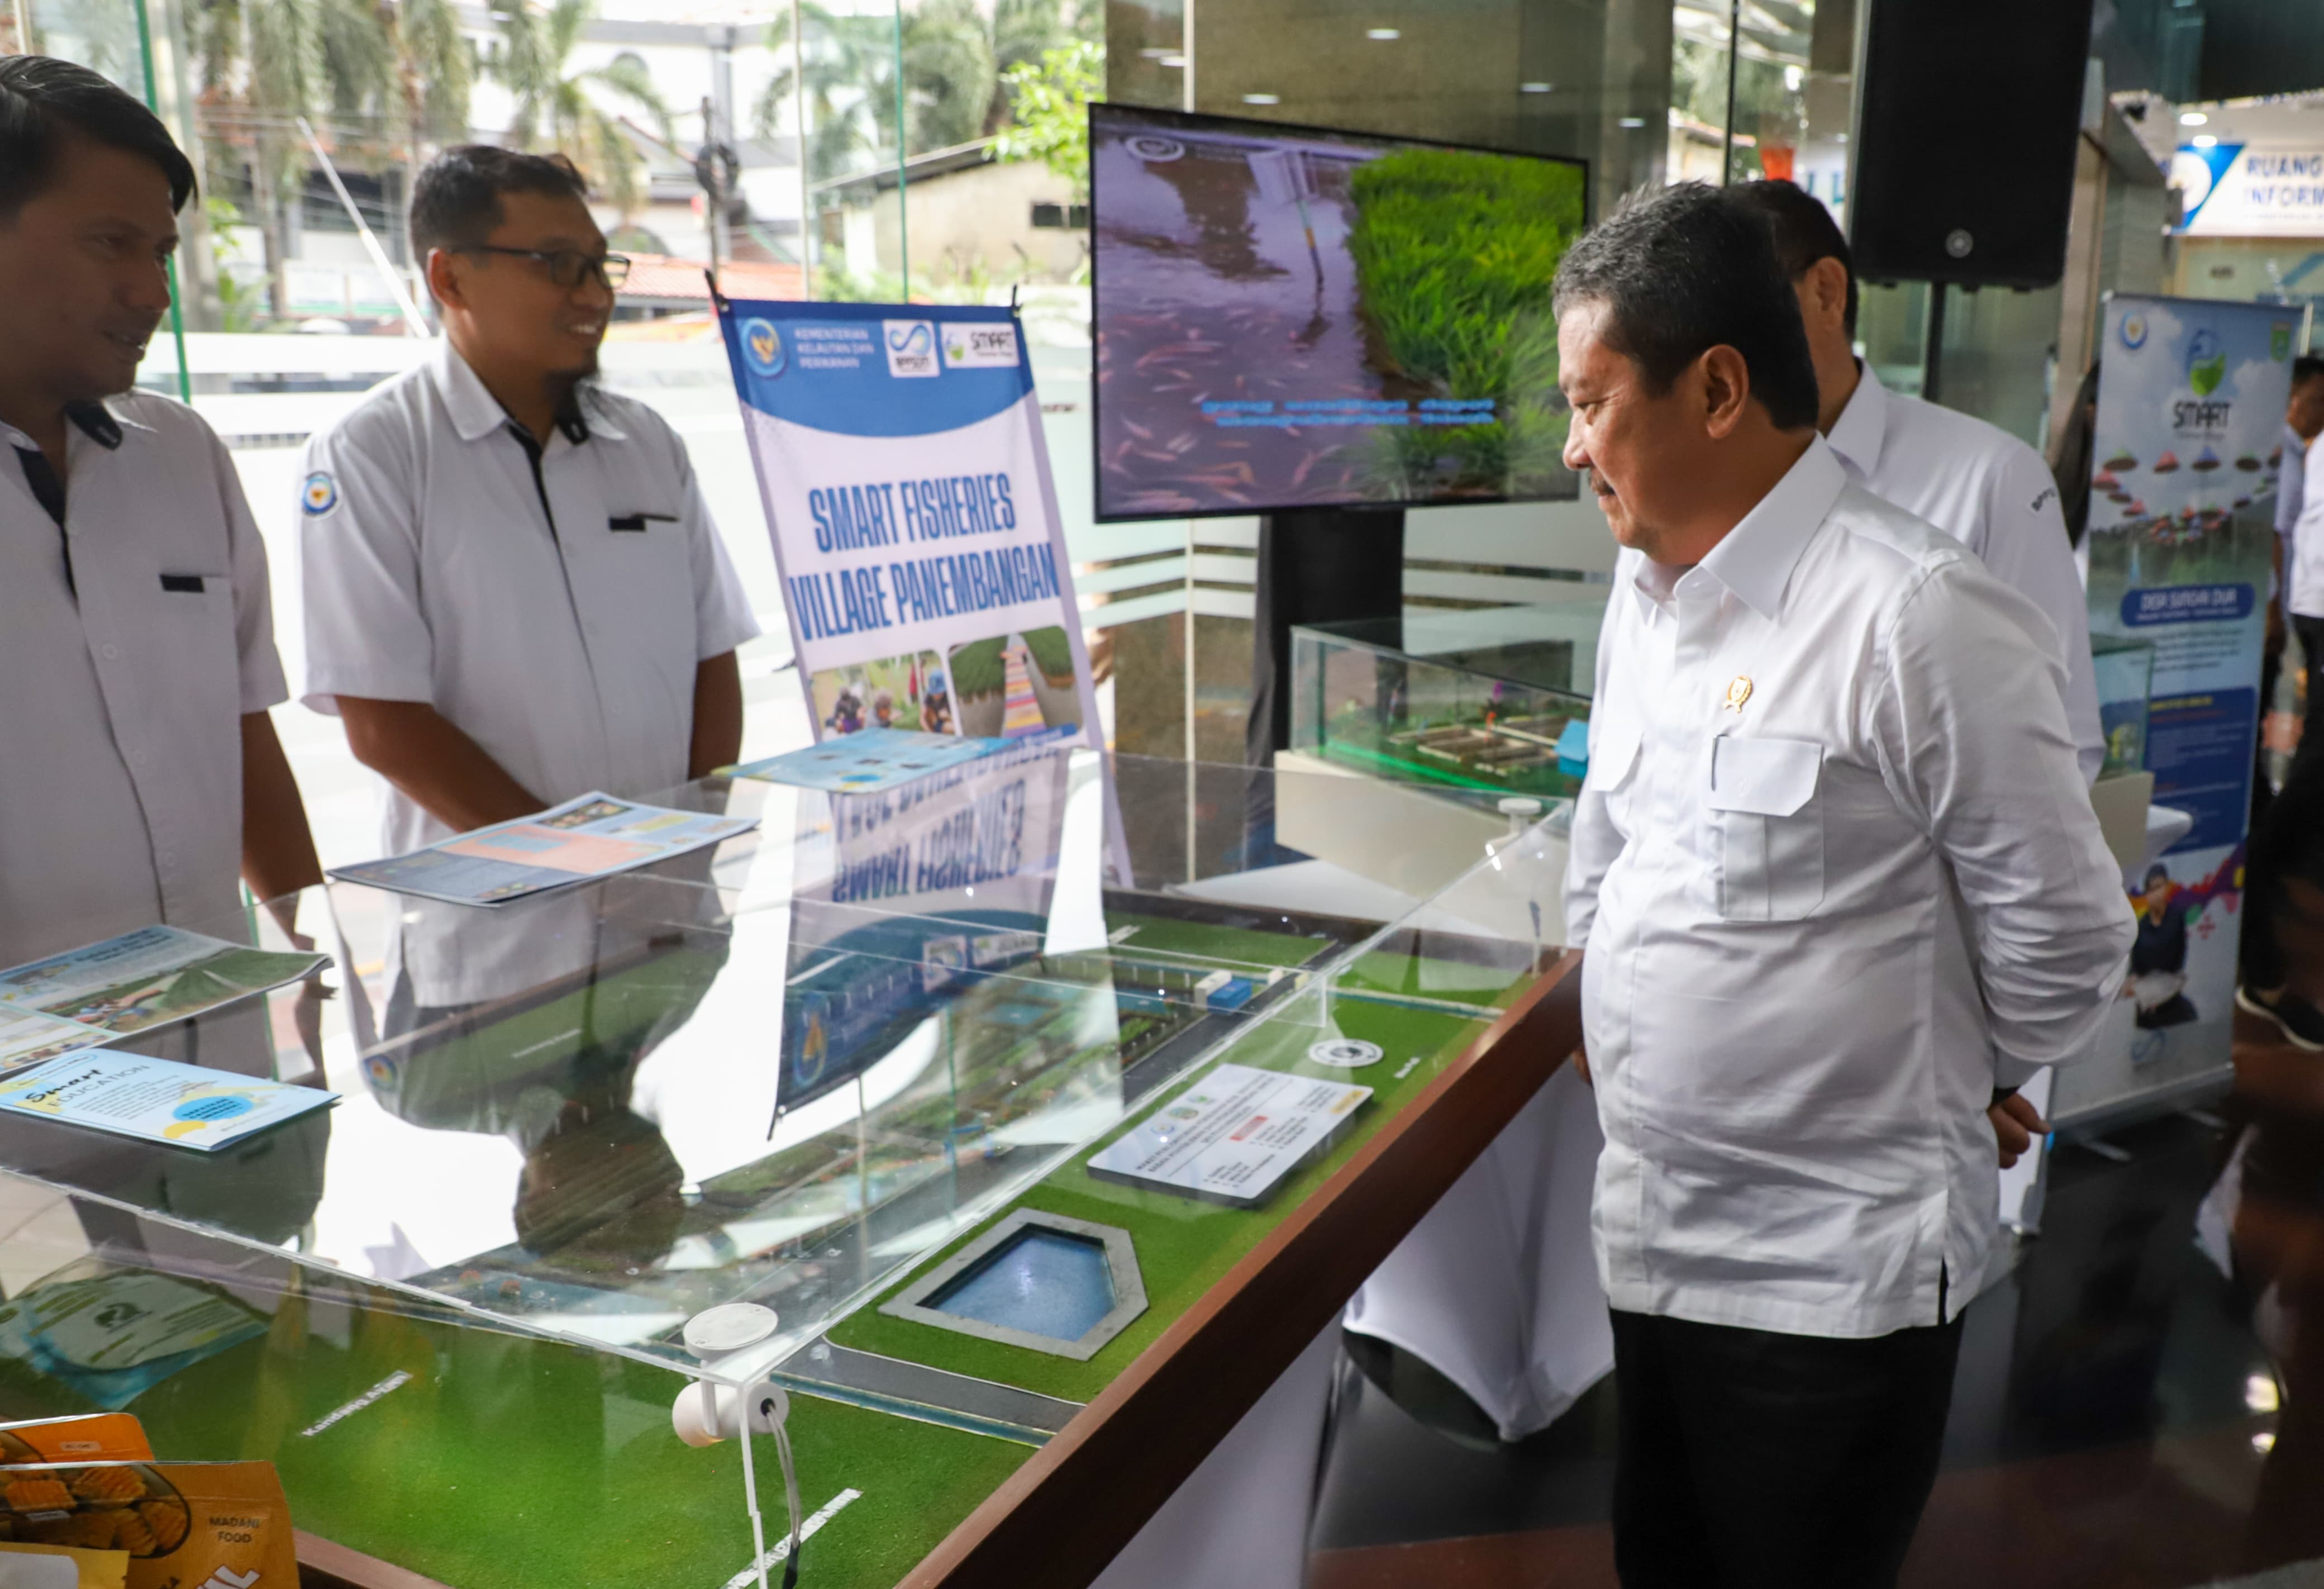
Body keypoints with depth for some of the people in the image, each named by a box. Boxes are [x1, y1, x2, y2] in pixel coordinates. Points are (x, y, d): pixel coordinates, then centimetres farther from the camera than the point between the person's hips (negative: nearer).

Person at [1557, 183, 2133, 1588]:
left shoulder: (1920, 617, -20)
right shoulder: (1646, 590, 5)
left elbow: (2062, 941, -11)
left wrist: (1942, 1091, 3)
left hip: (1838, 1272, -7)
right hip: (1655, 1238, 7)